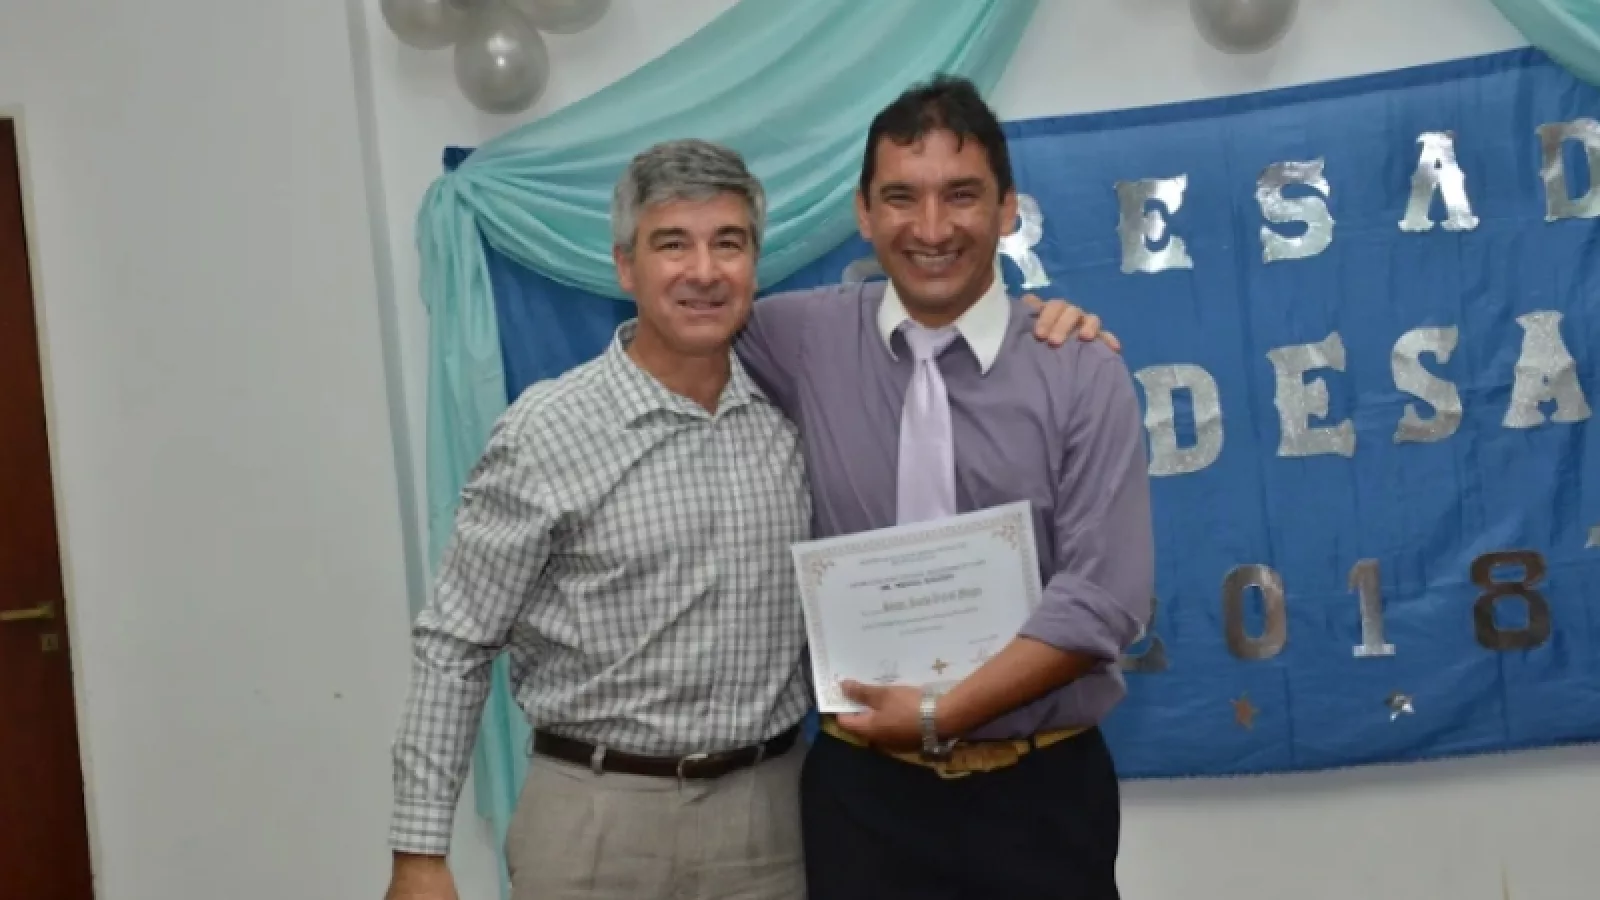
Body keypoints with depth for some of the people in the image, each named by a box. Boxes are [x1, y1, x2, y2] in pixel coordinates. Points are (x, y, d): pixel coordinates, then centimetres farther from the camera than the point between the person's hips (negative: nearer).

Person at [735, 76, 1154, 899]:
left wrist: (940, 715, -14)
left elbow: (1101, 600, -11)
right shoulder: (805, 342, -1)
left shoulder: (1083, 374, -6)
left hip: (1044, 793, -1)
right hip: (862, 789, 1)